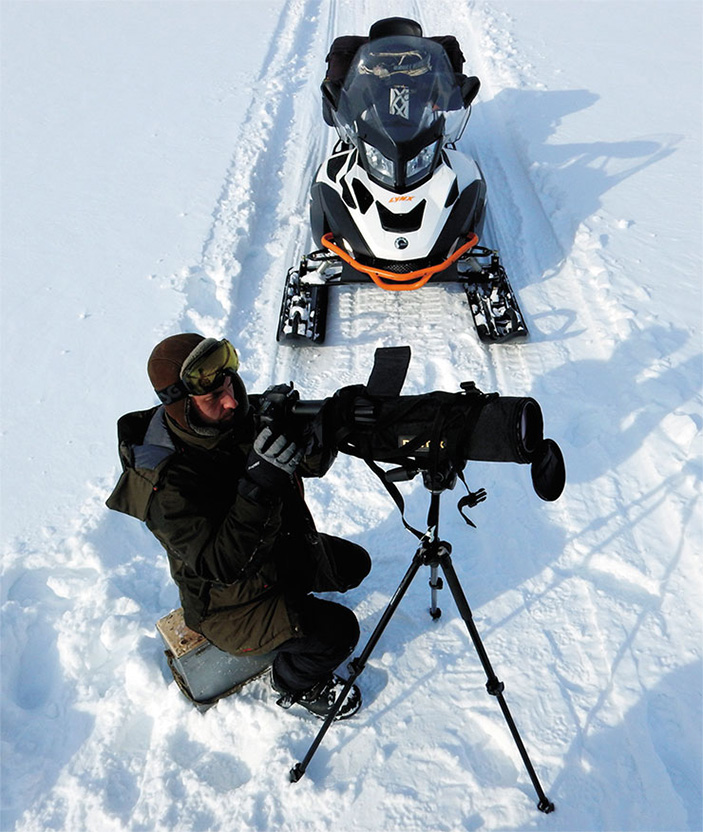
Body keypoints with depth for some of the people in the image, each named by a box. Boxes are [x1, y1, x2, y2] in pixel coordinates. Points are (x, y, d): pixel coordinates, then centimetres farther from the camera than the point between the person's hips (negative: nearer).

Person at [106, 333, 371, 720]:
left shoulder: (242, 416, -15)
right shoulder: (167, 482, -33)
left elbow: (312, 464, -11)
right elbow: (220, 563, -37)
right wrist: (260, 484, -47)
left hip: (282, 549, 7)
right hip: (228, 604, -7)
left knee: (353, 563, 16)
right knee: (338, 630, -15)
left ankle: (288, 600, 33)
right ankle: (295, 682, 16)